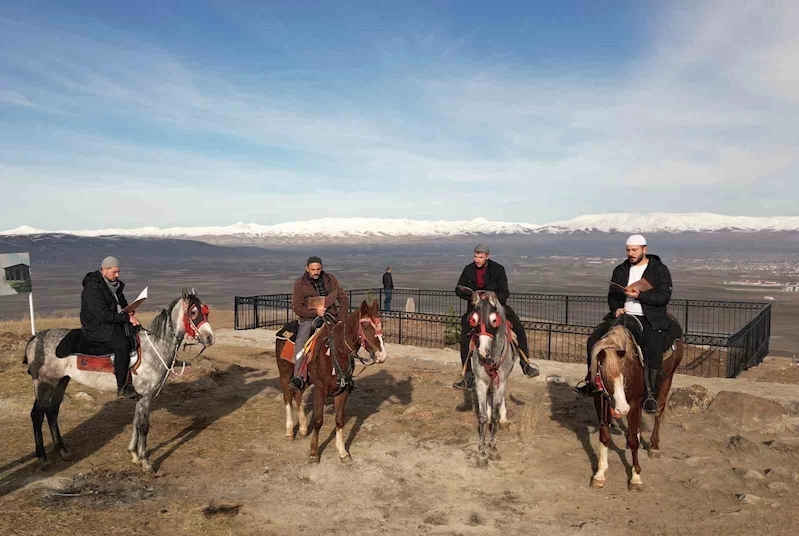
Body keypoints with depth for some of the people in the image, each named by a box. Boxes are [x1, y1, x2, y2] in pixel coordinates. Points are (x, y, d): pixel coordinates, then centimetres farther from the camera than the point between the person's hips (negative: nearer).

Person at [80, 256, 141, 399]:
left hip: (115, 322, 9)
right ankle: (122, 387, -24)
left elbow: (123, 303, 25)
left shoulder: (115, 284, 11)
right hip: (96, 327, -9)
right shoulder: (93, 288, -17)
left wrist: (130, 313, 4)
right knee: (123, 344, -30)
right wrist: (127, 318, -22)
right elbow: (103, 314, -24)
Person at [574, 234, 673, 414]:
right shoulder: (620, 270, 14)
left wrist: (639, 295, -18)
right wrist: (616, 309, -6)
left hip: (650, 319, -4)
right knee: (594, 340, -11)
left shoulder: (660, 270, 1)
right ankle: (591, 378, 2)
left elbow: (664, 297, -7)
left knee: (654, 353, -25)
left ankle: (651, 395, -11)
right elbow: (612, 295, 15)